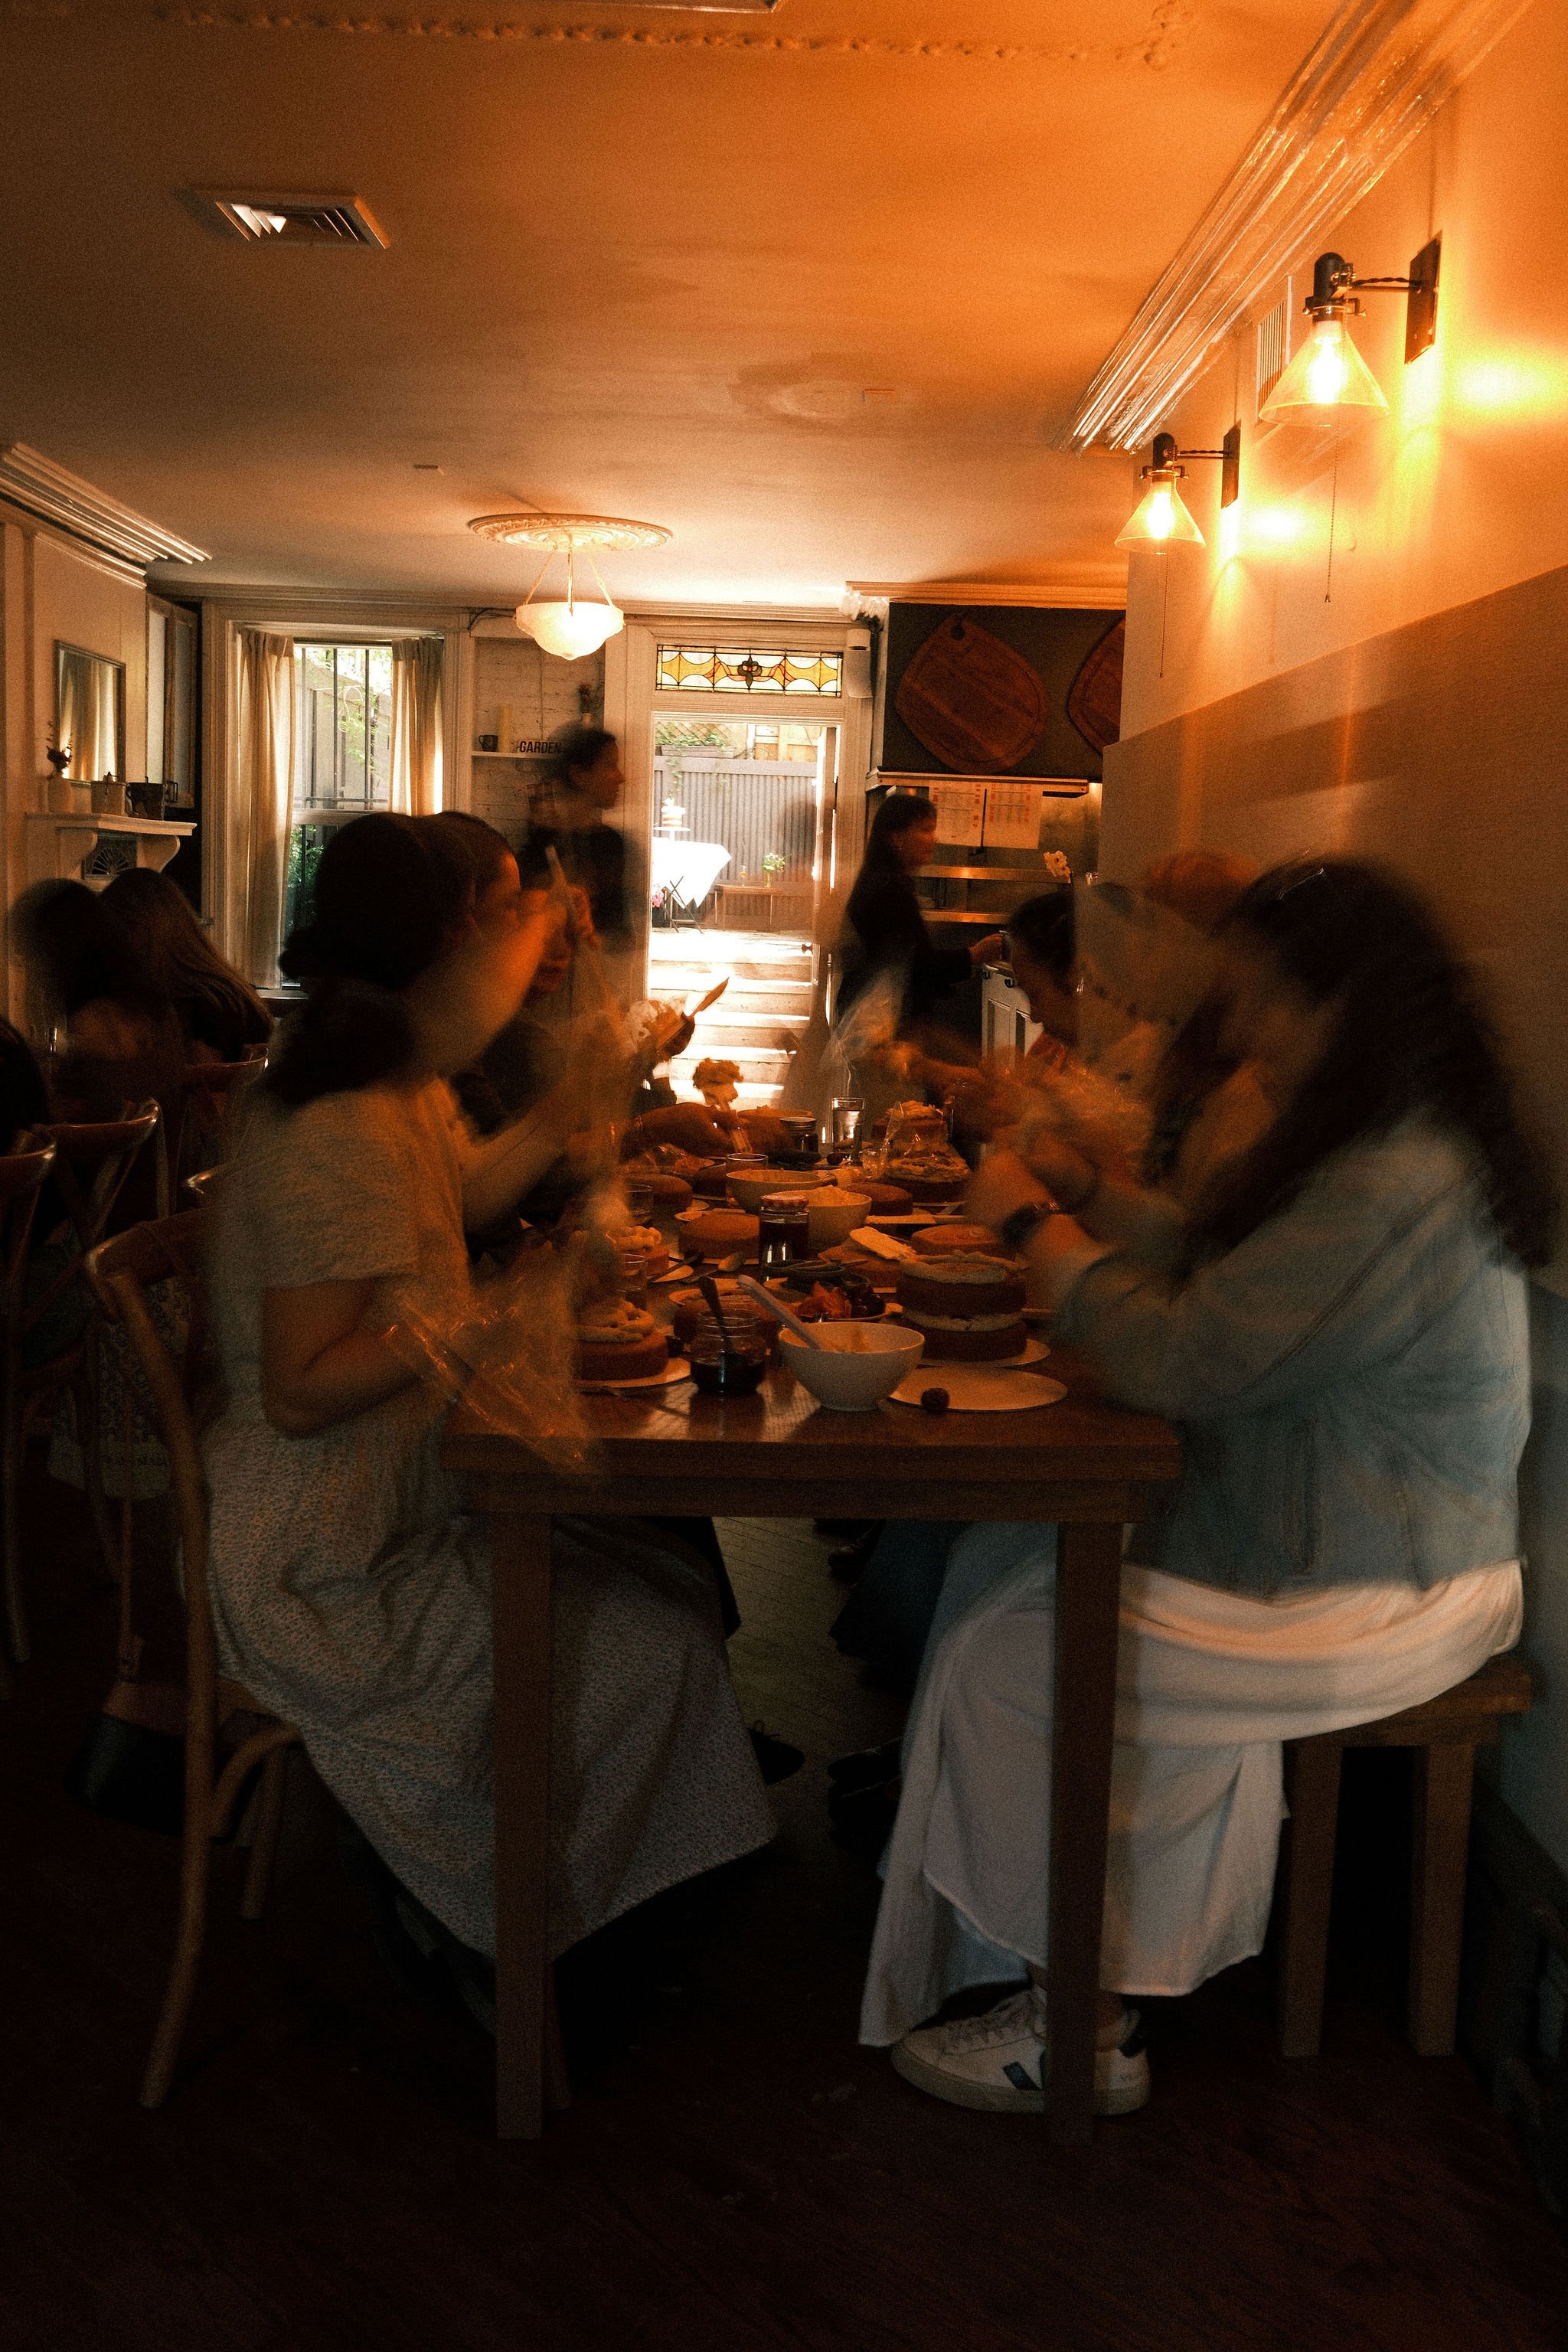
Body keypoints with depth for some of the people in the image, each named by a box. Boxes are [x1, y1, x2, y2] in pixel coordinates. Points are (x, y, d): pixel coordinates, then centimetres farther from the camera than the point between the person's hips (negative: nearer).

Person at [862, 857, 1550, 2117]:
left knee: (1011, 1657, -10)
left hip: (1357, 1604, -10)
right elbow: (1228, 1292, 14)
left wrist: (1037, 1221, -14)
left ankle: (1081, 2032, 8)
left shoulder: (1393, 1195, -27)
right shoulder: (1389, 1148, 8)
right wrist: (1094, 1200, 1)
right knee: (999, 1553, 2)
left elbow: (1176, 1359, -28)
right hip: (1338, 1535, 10)